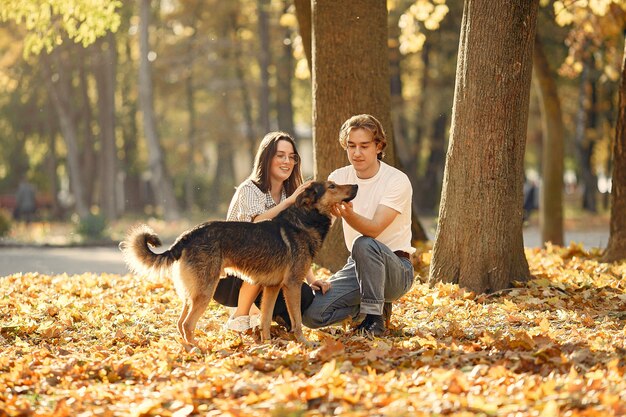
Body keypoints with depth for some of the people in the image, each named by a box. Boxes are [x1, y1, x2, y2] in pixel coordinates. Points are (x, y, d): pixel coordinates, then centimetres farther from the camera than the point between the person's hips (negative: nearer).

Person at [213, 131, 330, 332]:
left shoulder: (289, 195, 8)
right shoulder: (249, 189, -12)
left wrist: (312, 280, -12)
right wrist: (289, 201, -35)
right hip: (228, 276, -6)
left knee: (304, 295, -21)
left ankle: (254, 309, 10)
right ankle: (240, 316, -15)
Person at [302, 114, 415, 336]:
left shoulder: (397, 180, -14)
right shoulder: (339, 178, 2)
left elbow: (374, 228, -26)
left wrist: (349, 214, -46)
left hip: (396, 267, -5)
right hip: (358, 266, 5)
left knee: (364, 244, -38)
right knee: (312, 315, -16)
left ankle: (374, 317, -21)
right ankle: (379, 304, 9)